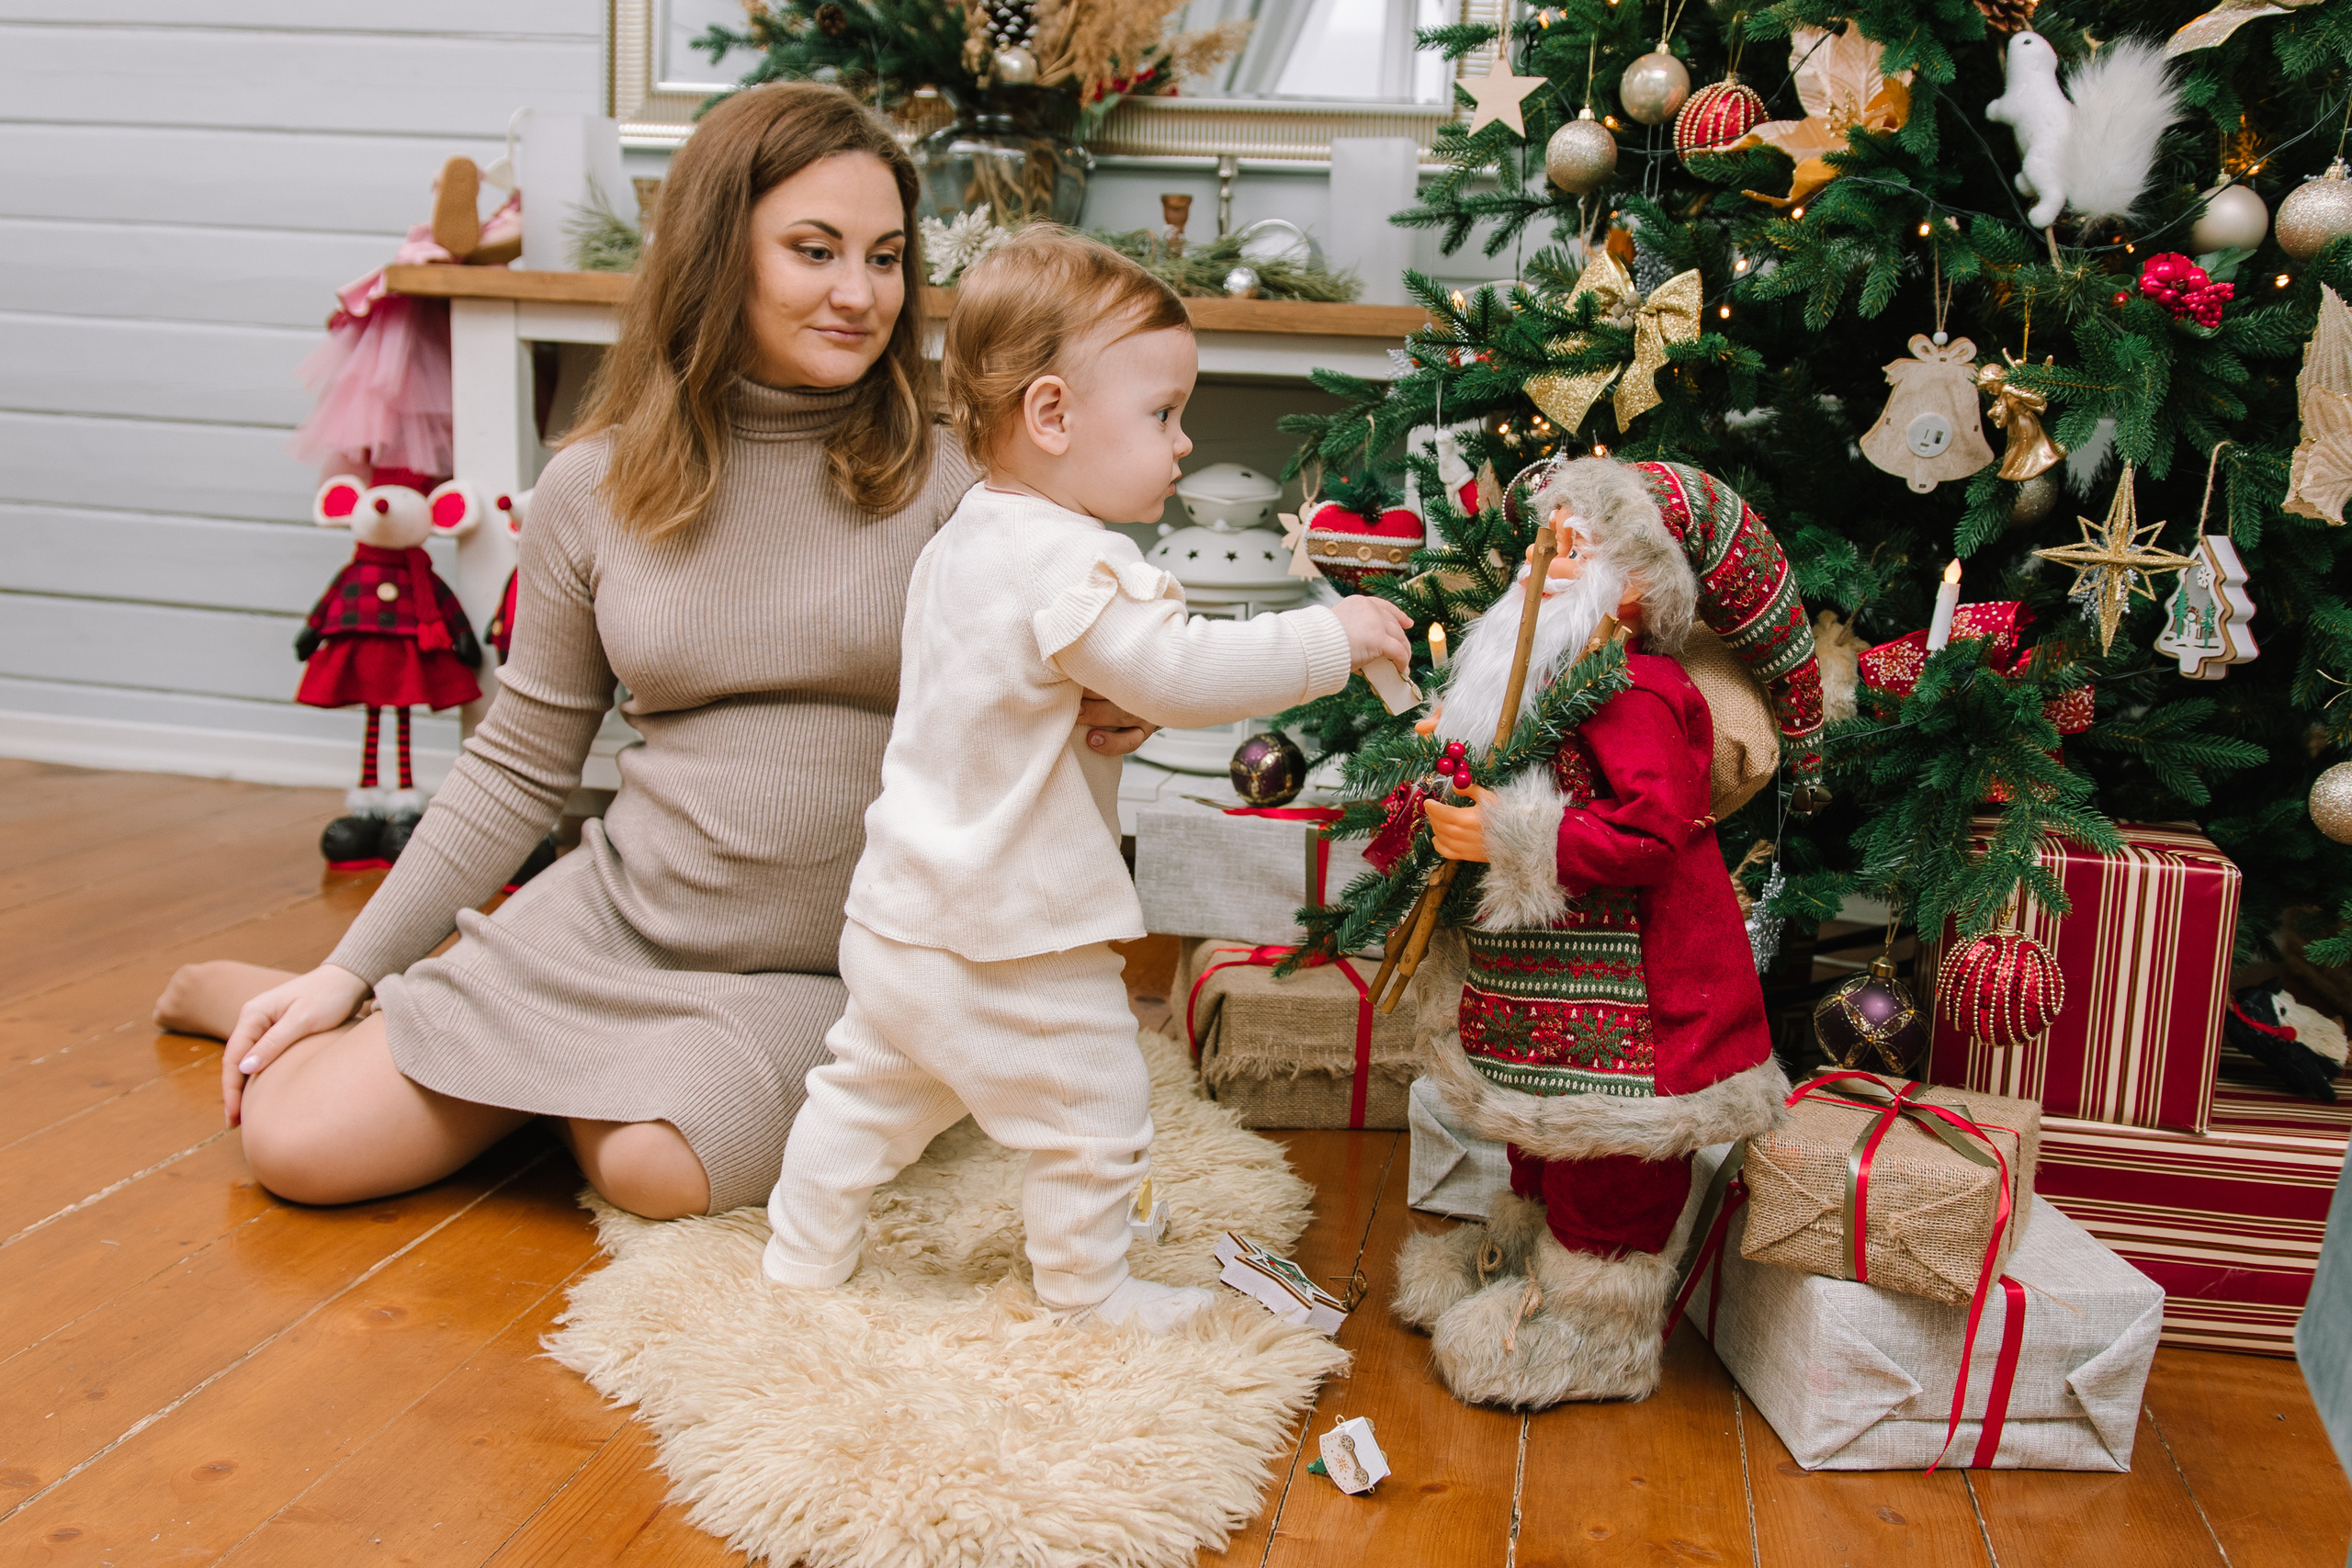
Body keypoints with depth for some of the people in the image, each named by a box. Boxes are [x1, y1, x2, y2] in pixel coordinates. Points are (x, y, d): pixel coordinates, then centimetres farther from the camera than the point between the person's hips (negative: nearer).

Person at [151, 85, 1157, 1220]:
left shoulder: (945, 480, -6)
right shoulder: (595, 489, 1)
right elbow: (519, 767, 8)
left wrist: (1095, 720, -25)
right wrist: (350, 970, 6)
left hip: (821, 969, -1)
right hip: (617, 917, 2)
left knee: (656, 1169, -30)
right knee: (294, 1138, -8)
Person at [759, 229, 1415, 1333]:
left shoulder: (959, 546, 7)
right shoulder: (1070, 562, -24)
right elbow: (1181, 672, -31)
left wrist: (1110, 708, 8)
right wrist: (1330, 638, -22)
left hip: (899, 912, 9)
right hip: (1009, 946, -9)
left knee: (870, 1093, 25)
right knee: (1093, 1115, 11)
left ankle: (801, 1262, 39)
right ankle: (1089, 1298, 28)